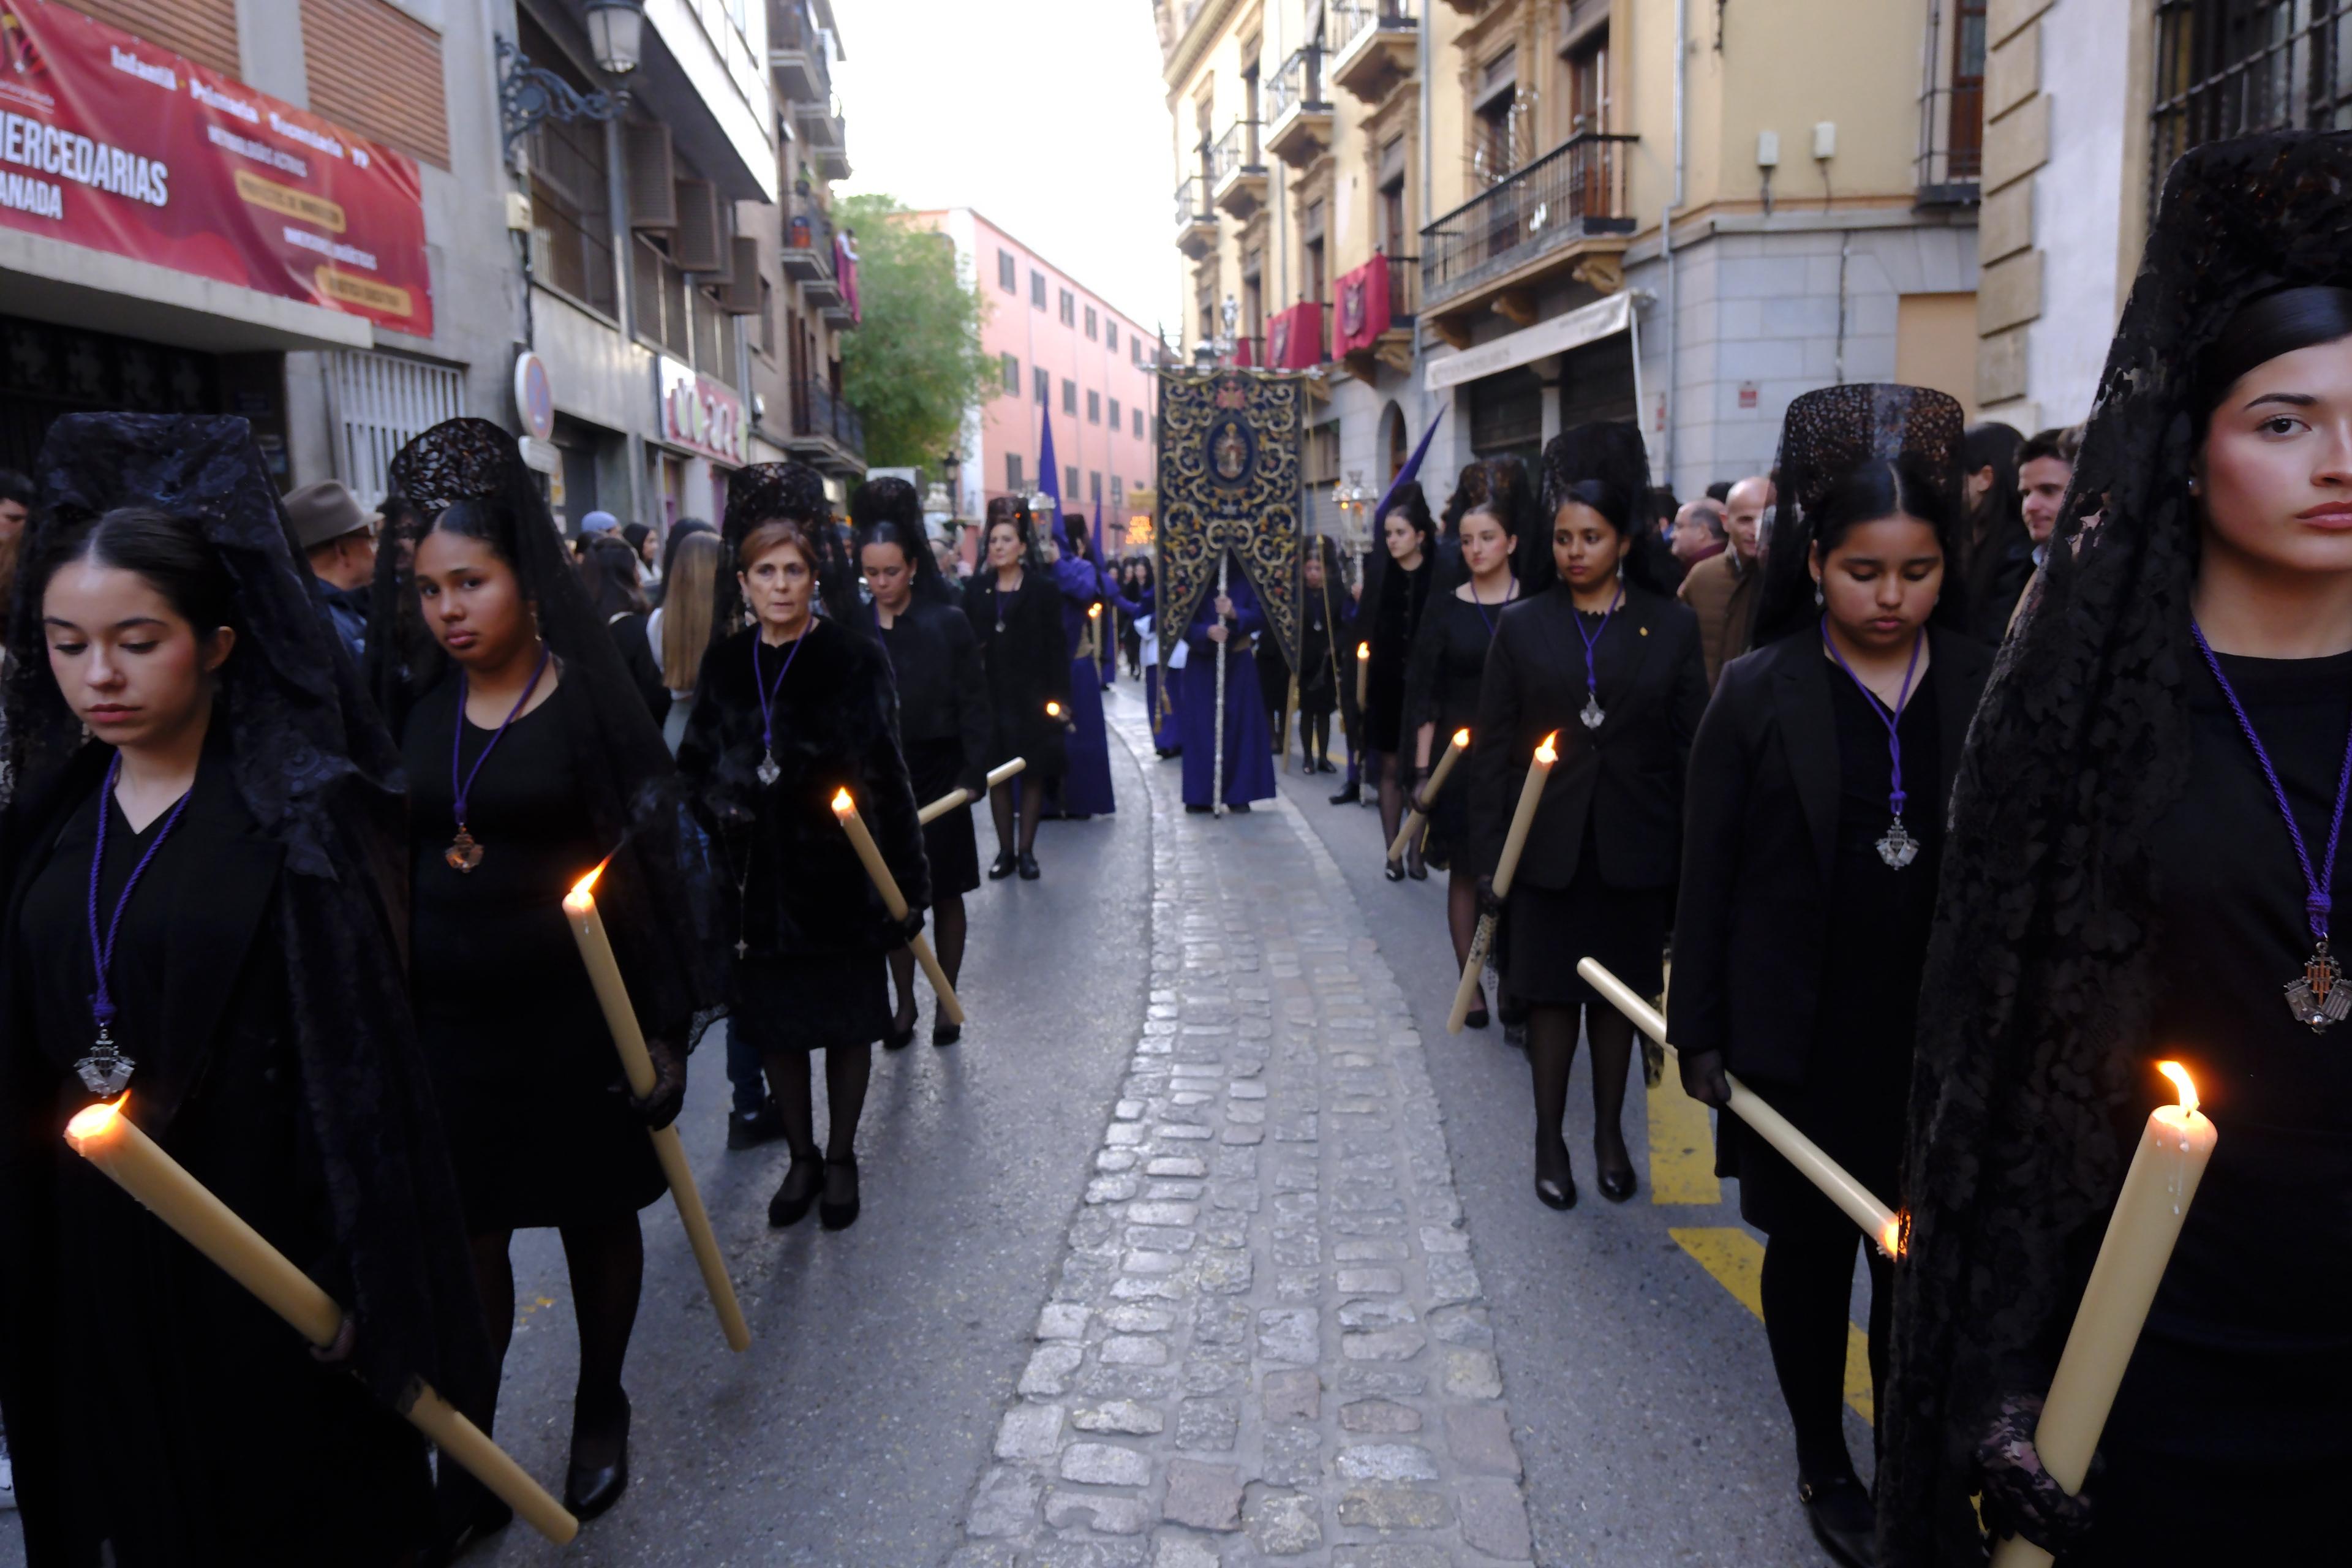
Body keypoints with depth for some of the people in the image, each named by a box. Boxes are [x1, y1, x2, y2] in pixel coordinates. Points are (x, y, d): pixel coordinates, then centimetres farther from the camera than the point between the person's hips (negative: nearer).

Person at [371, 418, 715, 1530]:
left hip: (572, 1021, -3)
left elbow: (654, 863, -9)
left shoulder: (589, 702, -8)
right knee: (469, 1238, 10)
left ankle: (600, 1412, 34)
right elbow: (387, 859, 8)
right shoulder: (415, 706, 3)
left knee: (596, 1222, 13)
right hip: (444, 1025, 3)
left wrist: (666, 1028, -11)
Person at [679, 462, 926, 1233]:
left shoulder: (853, 658, -7)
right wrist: (720, 807, -7)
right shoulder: (725, 665, 4)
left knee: (847, 1021, 9)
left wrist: (907, 881, -12)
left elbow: (886, 773, -10)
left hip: (839, 875, -3)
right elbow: (695, 767, 13)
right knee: (773, 1023, 13)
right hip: (757, 878, 4)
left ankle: (841, 1157, 27)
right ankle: (802, 1157, 31)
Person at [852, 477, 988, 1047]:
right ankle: (905, 1004, 20)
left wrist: (972, 776, -12)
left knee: (944, 892, 8)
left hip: (935, 774, -2)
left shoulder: (947, 622, -6)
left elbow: (972, 703, -5)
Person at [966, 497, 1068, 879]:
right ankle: (1005, 850, 16)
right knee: (996, 773, 7)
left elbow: (1056, 647, -3)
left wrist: (1059, 698, -8)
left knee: (1033, 773, 4)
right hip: (989, 696, 3)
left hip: (1031, 697, -2)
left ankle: (1026, 850, 13)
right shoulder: (976, 590, 6)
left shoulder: (1043, 590, -1)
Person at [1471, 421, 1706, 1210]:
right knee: (1551, 996, 8)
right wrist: (1487, 858, -5)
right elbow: (1492, 751, 0)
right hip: (1547, 849, 0)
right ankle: (1549, 1138, 23)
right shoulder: (1523, 628, 0)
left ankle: (1609, 1131, 30)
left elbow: (1693, 749, 1)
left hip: (1632, 849, 1)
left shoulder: (1671, 626, 0)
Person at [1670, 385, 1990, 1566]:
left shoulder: (1988, 687, -1)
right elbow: (1707, 874, -5)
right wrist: (1699, 1031, -5)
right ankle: (1824, 1467, 34)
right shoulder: (1759, 693, -7)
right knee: (1811, 1249, 14)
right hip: (1801, 1041, -1)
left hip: (1944, 1039, 2)